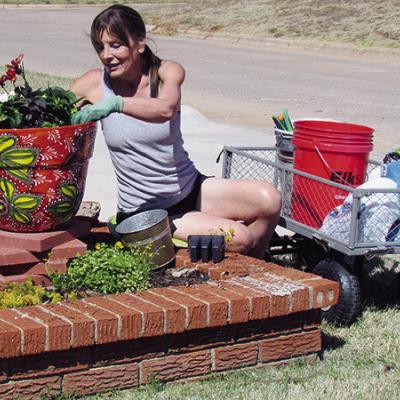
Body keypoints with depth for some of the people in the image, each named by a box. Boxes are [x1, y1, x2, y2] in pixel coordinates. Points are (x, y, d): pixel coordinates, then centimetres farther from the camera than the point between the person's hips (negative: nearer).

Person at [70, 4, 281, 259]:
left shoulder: (167, 72, -8)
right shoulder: (96, 83, -7)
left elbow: (166, 109, -31)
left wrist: (116, 104, -47)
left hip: (191, 188, 3)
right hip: (145, 212, -3)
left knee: (269, 200, -18)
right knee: (237, 237, -25)